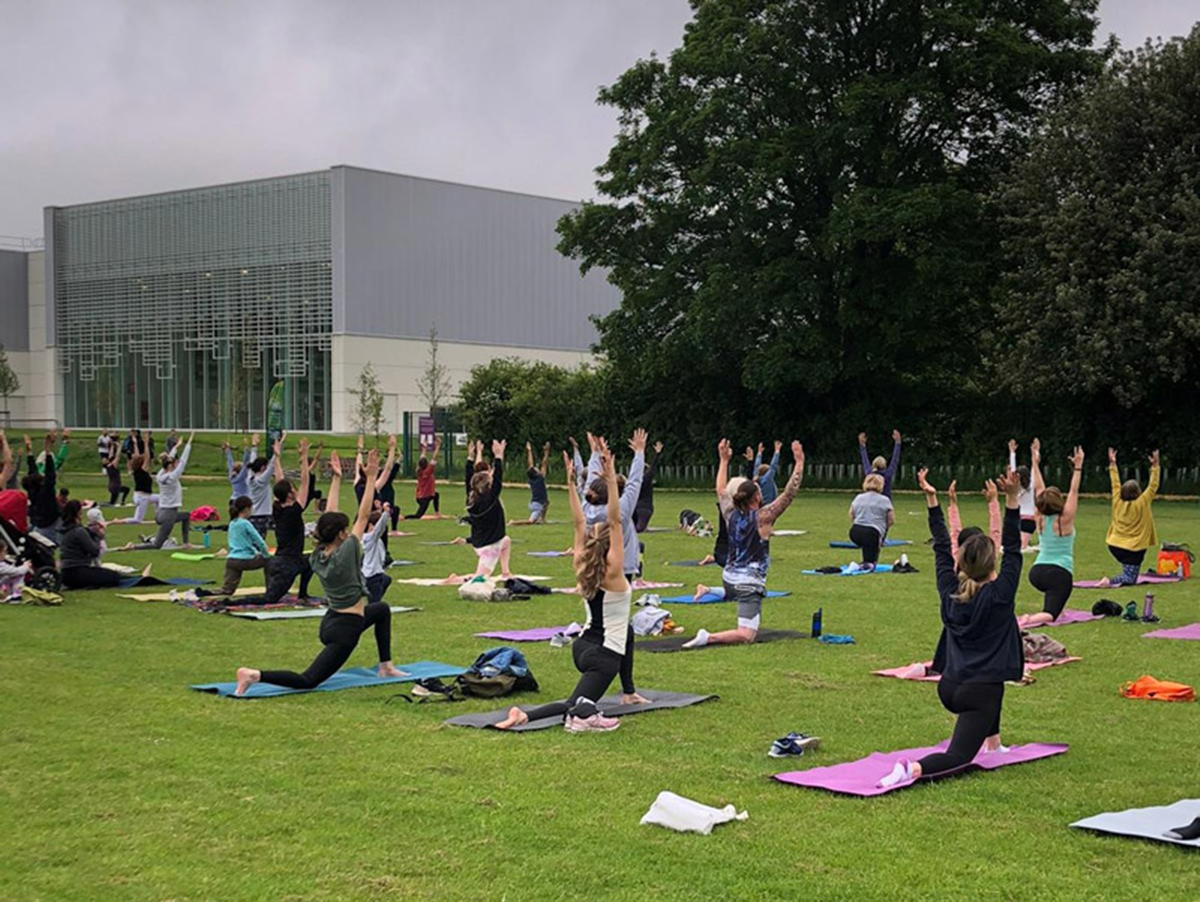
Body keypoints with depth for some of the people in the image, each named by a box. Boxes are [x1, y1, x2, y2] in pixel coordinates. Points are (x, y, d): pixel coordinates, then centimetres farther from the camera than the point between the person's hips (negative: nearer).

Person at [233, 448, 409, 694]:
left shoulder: (319, 554, -1)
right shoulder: (345, 554, -20)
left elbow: (330, 515, 6)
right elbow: (363, 516, -17)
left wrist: (337, 478, 9)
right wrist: (371, 477, -16)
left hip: (331, 620, 10)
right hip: (345, 628, -10)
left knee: (382, 610, 31)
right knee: (308, 681, -12)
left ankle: (385, 666, 34)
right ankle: (256, 675, -26)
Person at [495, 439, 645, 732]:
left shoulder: (582, 567, 2)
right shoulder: (613, 572, -15)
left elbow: (579, 524, 5)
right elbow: (615, 521, -23)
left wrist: (570, 483, 3)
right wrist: (611, 480, -27)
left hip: (583, 647, 8)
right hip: (603, 655, -8)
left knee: (626, 632, 35)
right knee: (574, 705, -12)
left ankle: (628, 693, 42)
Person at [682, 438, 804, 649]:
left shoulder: (731, 515, 3)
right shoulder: (762, 518, -12)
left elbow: (722, 490, 20)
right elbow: (789, 493, -14)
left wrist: (724, 460, 27)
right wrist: (799, 463, -11)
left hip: (729, 578, 8)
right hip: (748, 583, -8)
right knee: (747, 635, -13)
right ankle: (708, 638, -30)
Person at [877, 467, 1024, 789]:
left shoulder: (950, 592, 2)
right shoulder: (999, 596, -11)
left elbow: (941, 548, 9)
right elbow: (1013, 549, -11)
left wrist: (931, 499, 11)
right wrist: (1013, 500, -17)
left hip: (949, 687, 7)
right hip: (981, 691, -7)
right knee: (958, 757, -11)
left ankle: (993, 743, 44)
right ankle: (914, 769, -41)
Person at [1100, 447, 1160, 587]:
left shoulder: (1118, 502, -1)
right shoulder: (1142, 503, -12)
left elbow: (1115, 483, 11)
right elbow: (1153, 486, -9)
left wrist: (1112, 464, 18)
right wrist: (1154, 466, -7)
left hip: (1114, 546, 6)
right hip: (1133, 549, -6)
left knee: (1128, 572, 28)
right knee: (1129, 579, -8)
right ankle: (1110, 581, -29)